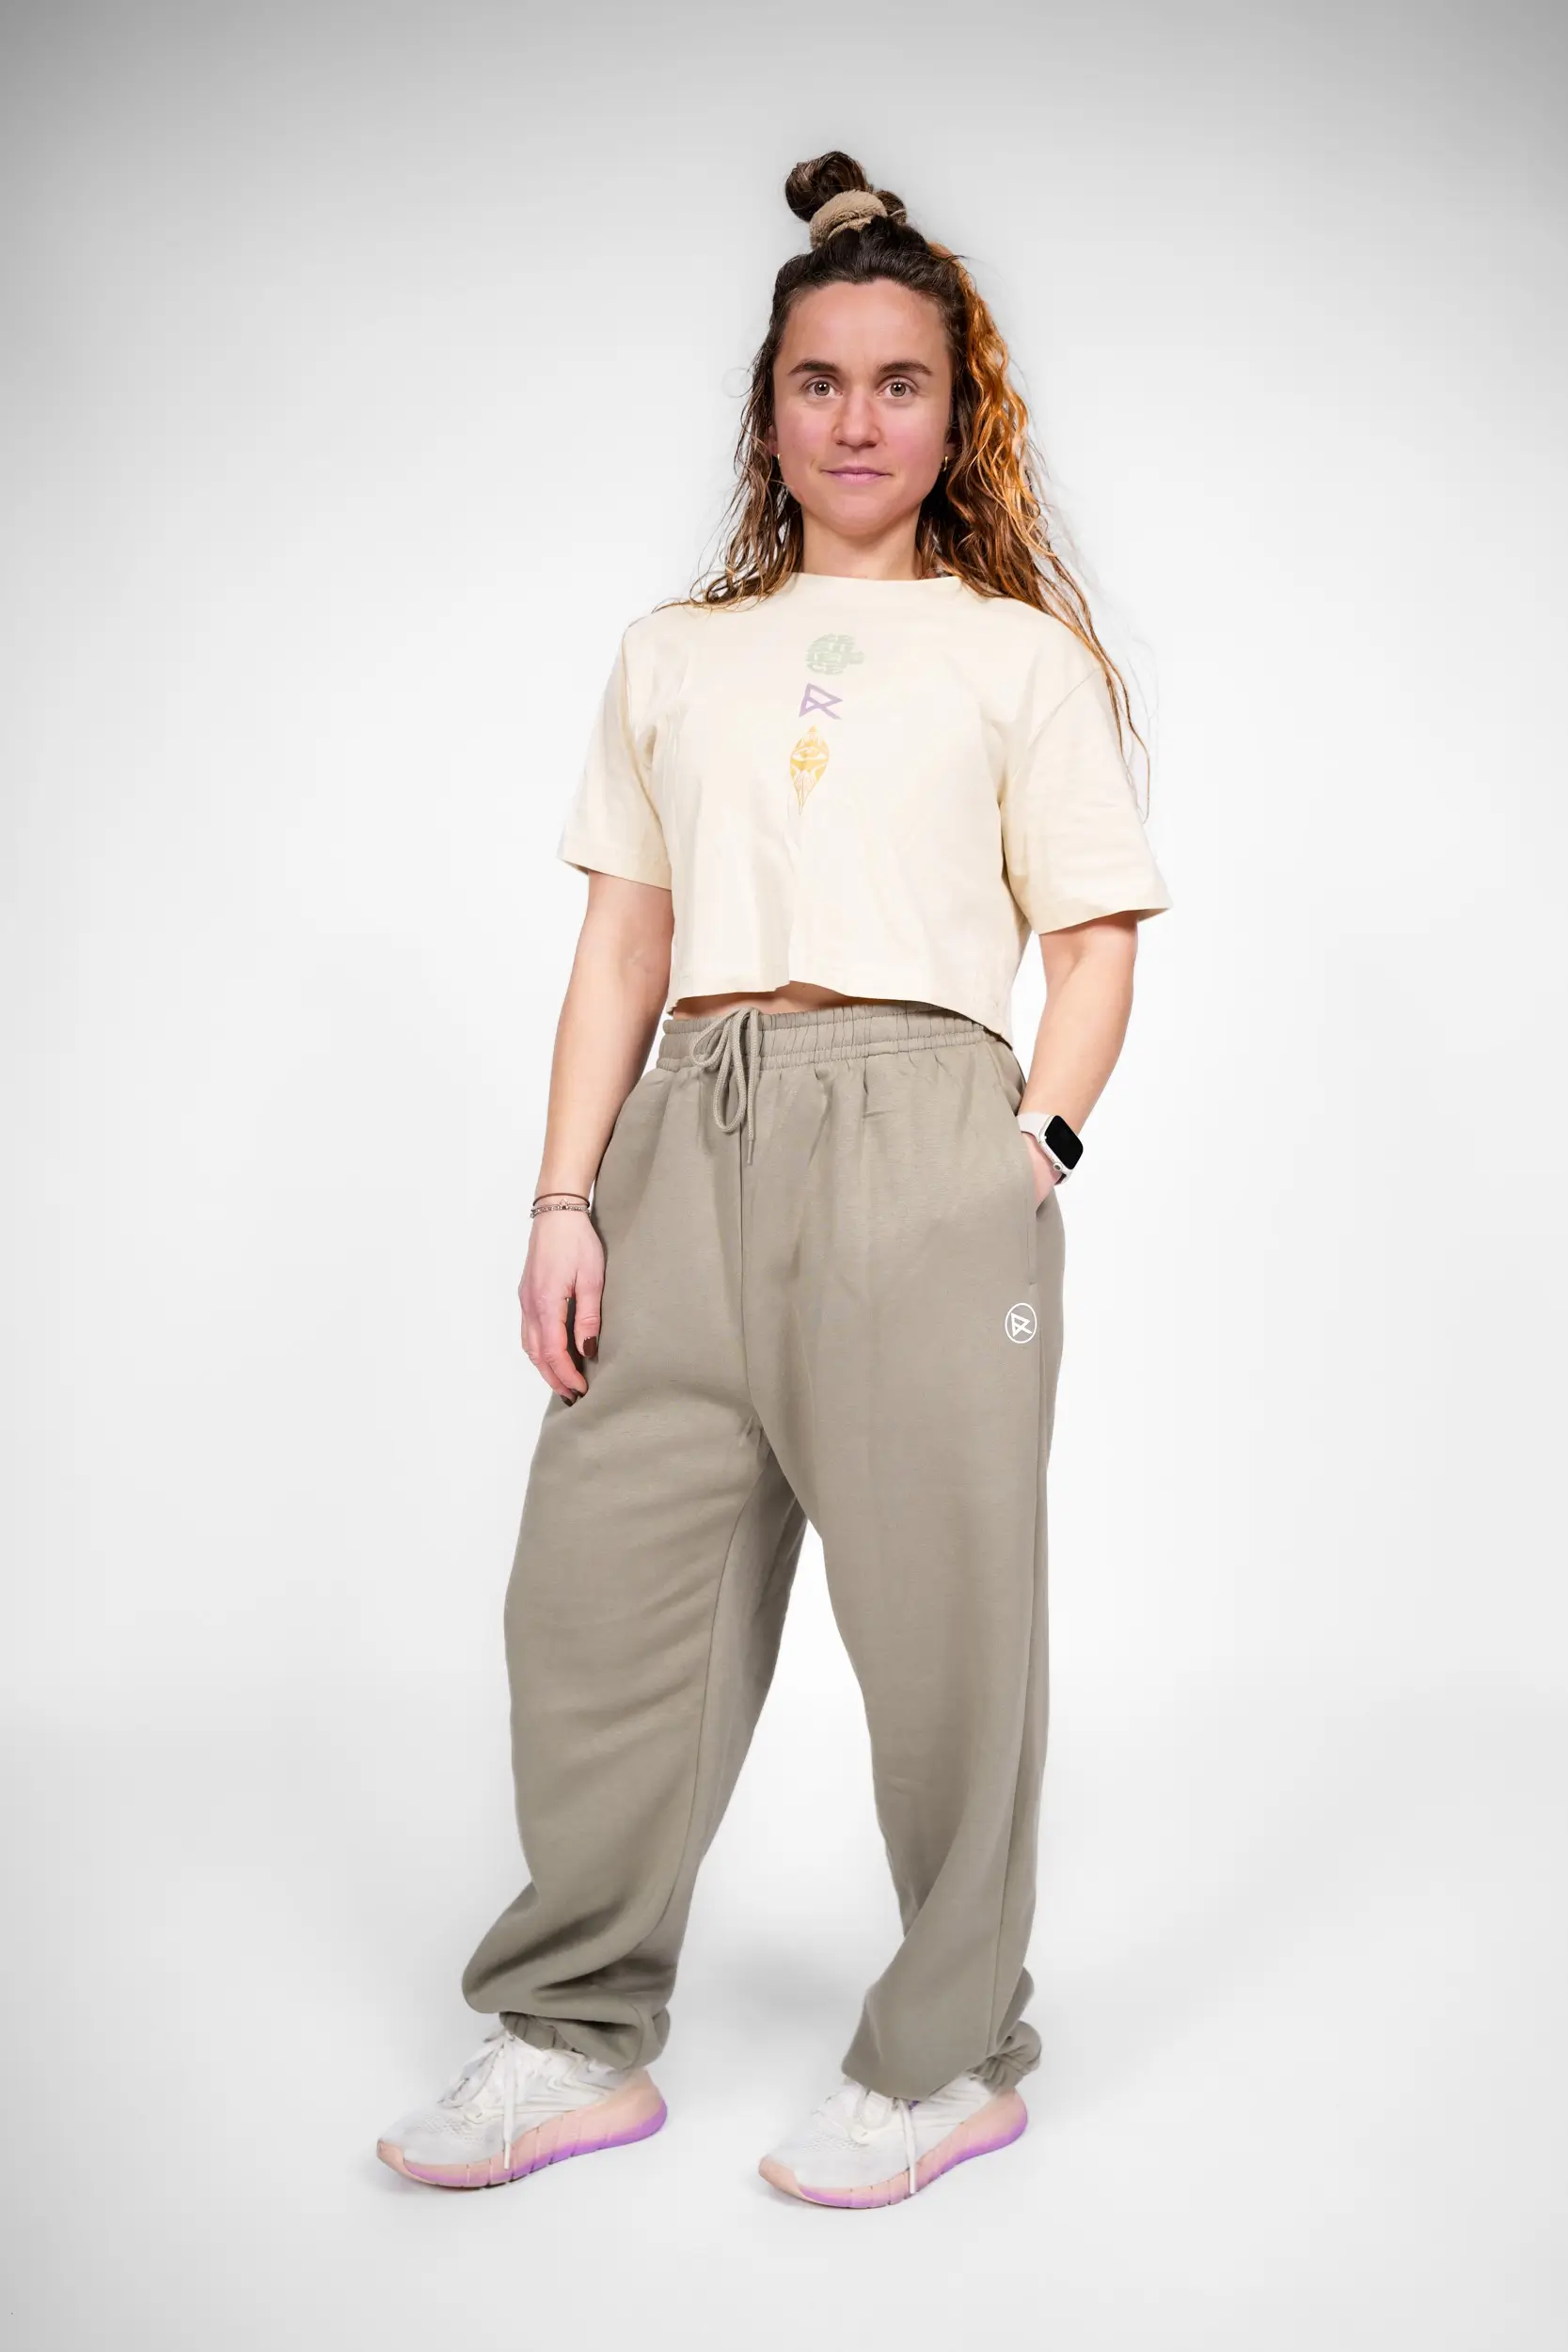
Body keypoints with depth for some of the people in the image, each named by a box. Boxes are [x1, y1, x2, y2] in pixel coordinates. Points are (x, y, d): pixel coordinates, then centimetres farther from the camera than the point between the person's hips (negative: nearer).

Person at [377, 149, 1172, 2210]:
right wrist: (566, 1200, 4)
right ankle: (575, 2037, 19)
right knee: (598, 1577, 3)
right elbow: (623, 945, 13)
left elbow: (1095, 944, 7)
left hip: (918, 1129, -3)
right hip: (690, 1127, 3)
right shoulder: (672, 656, 20)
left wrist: (1034, 1152, -8)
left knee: (941, 1597, 0)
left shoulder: (1017, 652, 12)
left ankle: (951, 2055, 18)